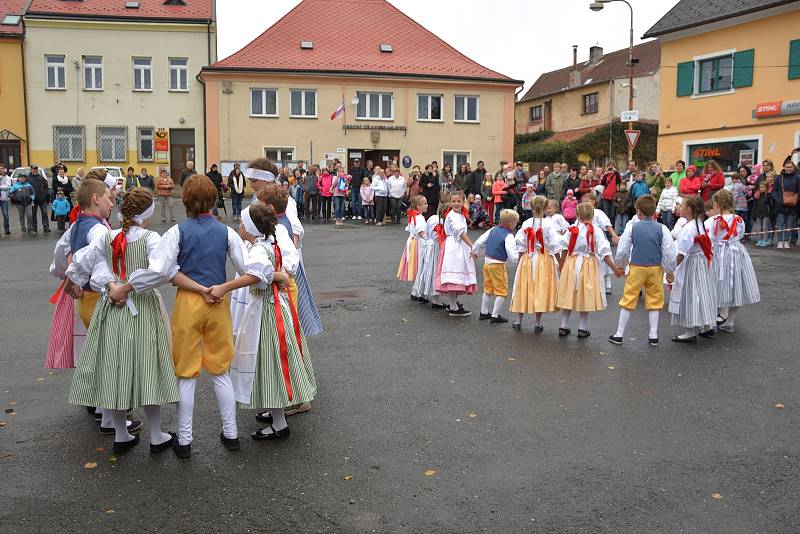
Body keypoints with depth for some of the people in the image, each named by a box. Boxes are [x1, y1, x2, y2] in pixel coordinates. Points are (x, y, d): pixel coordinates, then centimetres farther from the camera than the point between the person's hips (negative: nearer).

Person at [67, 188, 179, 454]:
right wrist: (128, 287, -18)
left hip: (112, 310, 4)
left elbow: (81, 261, -2)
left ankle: (120, 435, 24)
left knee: (114, 369, 12)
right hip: (144, 311, -4)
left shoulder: (106, 237, 1)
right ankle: (156, 437, 16)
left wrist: (112, 285, -5)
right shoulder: (150, 238, -14)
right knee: (147, 370, 6)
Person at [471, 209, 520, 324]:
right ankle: (495, 316, 4)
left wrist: (475, 253, 27)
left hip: (487, 263, 8)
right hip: (498, 265, -8)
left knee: (488, 289, 21)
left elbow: (479, 241, 11)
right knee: (502, 292, 3)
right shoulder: (508, 236, -17)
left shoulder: (493, 230, 4)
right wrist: (518, 259, -5)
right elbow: (512, 255, -25)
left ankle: (484, 312, 30)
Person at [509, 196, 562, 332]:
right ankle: (537, 324, 8)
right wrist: (559, 262, -5)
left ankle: (517, 321, 20)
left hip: (527, 259, 3)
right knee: (541, 290, 5)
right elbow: (554, 246, -12)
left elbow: (520, 245, 0)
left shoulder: (526, 224, -3)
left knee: (523, 289, 12)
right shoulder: (548, 224, -11)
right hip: (544, 260, -2)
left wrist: (521, 260, 10)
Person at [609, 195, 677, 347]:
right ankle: (653, 336, 16)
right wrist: (669, 271, 7)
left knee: (628, 300, 7)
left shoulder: (632, 228, -6)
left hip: (636, 268, -1)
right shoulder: (662, 229, -6)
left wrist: (620, 265, 17)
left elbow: (621, 250, -2)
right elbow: (669, 252, -5)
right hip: (656, 268, 1)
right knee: (654, 301, 13)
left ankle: (619, 334, 11)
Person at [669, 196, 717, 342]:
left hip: (690, 265, -9)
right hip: (704, 264, 9)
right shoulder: (702, 226, 5)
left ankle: (690, 332, 4)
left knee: (689, 297, -1)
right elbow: (709, 248, 11)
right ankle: (708, 327, 28)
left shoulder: (688, 228, -21)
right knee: (703, 294, 17)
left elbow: (681, 254, -23)